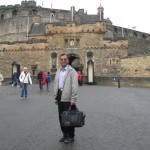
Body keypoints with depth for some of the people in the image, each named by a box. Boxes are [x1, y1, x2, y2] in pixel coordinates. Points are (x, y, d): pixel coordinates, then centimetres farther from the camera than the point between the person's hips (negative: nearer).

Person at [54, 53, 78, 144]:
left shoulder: (72, 71, -7)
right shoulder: (58, 71, 14)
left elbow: (74, 86, -13)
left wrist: (73, 99, -19)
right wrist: (56, 97, 14)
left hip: (67, 97, -6)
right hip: (60, 96, 7)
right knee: (61, 117, 13)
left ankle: (71, 136, 17)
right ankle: (65, 134, 28)